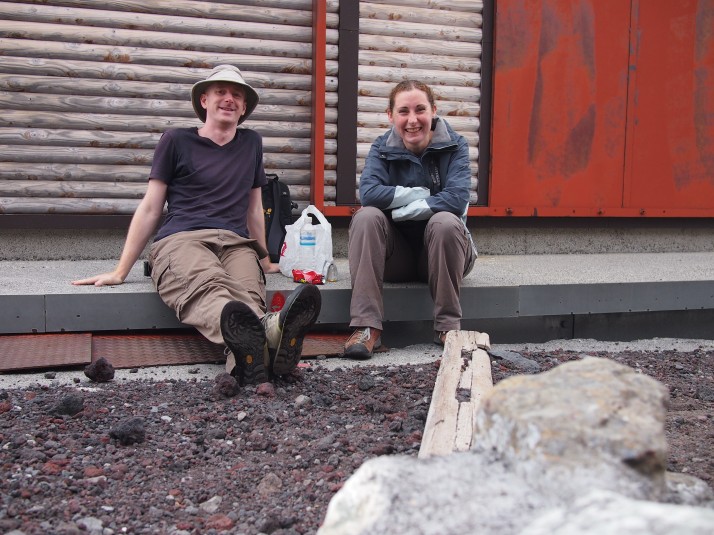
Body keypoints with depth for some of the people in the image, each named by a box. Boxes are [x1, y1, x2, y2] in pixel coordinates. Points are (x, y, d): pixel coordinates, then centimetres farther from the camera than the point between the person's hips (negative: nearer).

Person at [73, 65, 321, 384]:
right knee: (206, 287, -42)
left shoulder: (251, 143, 25)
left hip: (235, 242, 3)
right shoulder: (176, 141, 15)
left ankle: (250, 356, -70)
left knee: (248, 295, -37)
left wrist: (265, 261, 37)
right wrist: (120, 272, 9)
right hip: (181, 239, -3)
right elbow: (150, 208, 13)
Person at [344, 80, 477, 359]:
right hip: (397, 255, 2)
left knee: (446, 222, -33)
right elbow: (369, 192, -19)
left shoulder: (454, 145, -5)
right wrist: (419, 194, -20)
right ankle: (367, 327, -31)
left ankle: (448, 325, -20)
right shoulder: (382, 148, -1)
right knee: (366, 217, -26)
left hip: (440, 253, -1)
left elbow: (456, 198, -21)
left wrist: (401, 210, -20)